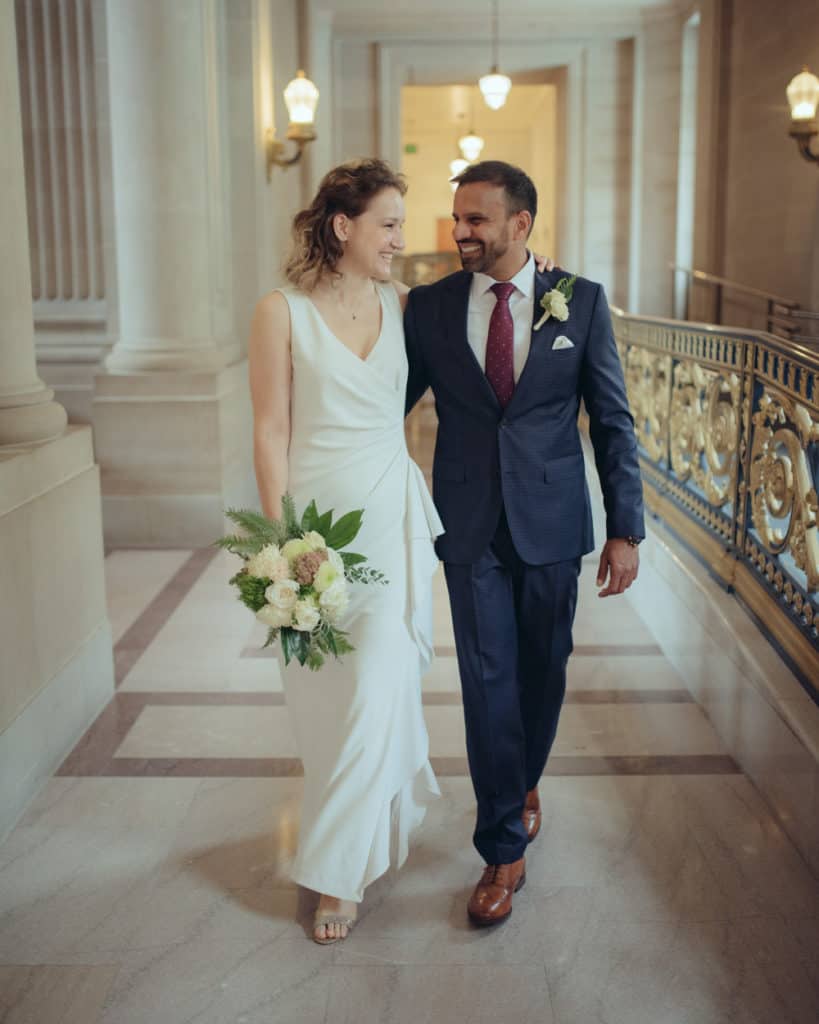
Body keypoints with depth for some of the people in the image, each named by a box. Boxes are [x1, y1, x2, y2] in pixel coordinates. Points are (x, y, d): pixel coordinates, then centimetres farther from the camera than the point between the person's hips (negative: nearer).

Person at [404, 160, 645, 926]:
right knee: (488, 680, 2)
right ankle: (504, 848, 15)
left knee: (543, 670, 14)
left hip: (552, 522, 1)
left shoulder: (580, 301, -2)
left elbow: (612, 422, -1)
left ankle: (524, 780, 43)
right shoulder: (429, 306, 0)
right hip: (470, 526, 0)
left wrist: (625, 529, -4)